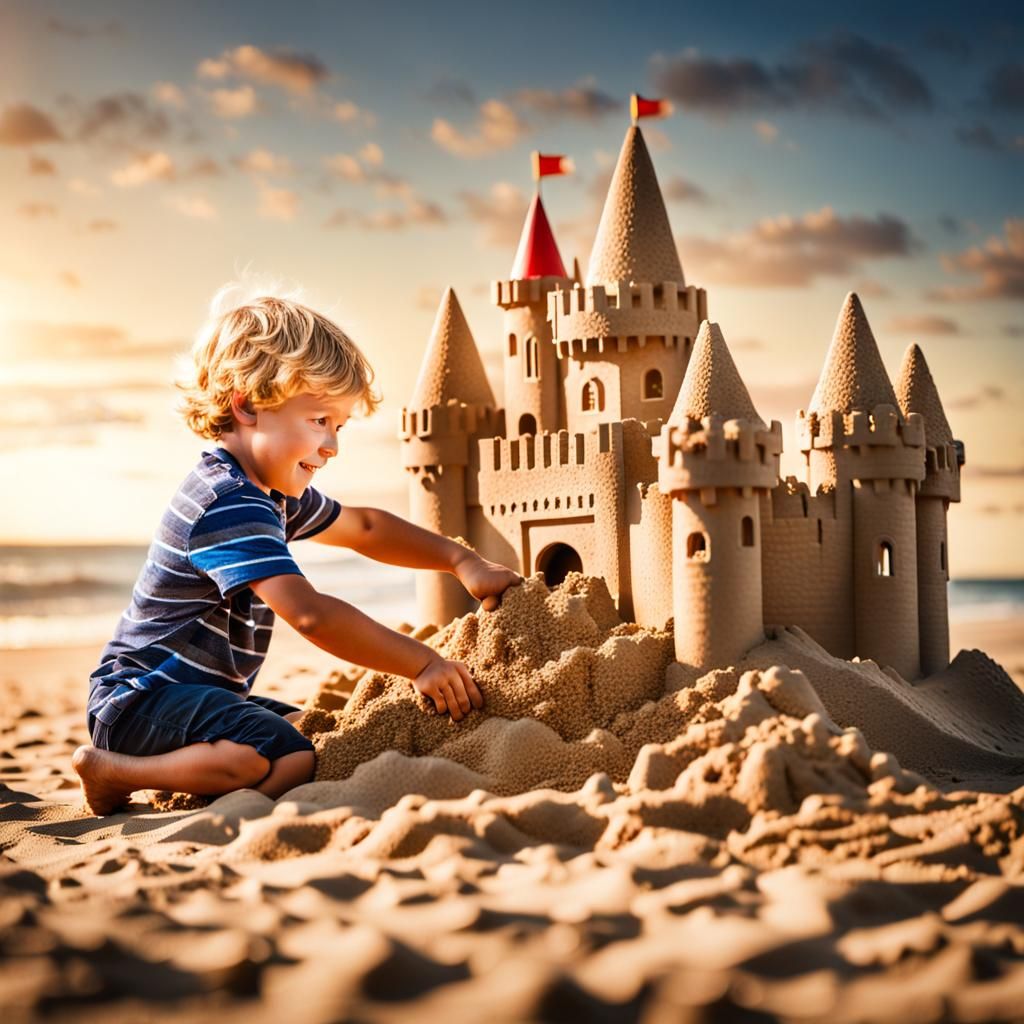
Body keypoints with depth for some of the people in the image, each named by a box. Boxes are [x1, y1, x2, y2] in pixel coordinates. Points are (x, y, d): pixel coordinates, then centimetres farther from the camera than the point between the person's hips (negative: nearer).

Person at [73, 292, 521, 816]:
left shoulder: (268, 491, 12)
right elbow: (308, 613, -33)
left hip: (202, 693, 11)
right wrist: (422, 663, -29)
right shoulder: (228, 505, -22)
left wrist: (461, 560, 14)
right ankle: (112, 771, -13)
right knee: (291, 762, -30)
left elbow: (362, 527, 25)